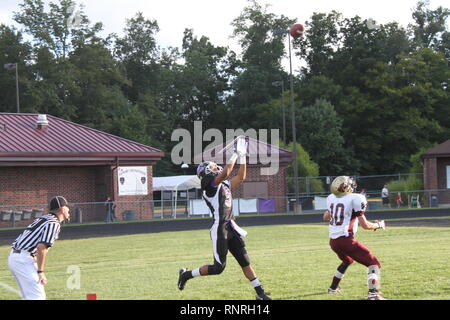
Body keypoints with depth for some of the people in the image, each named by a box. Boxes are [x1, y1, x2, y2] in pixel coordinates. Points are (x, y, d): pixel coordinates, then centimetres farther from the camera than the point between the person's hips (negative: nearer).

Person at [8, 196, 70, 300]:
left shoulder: (41, 218, 20)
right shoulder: (54, 223, -9)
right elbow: (41, 248, -20)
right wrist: (41, 272, -15)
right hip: (24, 259, -10)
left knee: (29, 296, 18)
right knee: (37, 296, -10)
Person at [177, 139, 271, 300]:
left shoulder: (224, 185, 18)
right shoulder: (209, 183, -8)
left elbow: (241, 176, 23)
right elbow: (226, 172, -21)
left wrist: (243, 157, 16)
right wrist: (235, 154, -12)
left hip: (231, 228, 8)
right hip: (219, 229, -8)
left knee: (245, 262, 6)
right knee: (218, 267, -5)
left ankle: (260, 293, 8)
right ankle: (187, 274, 12)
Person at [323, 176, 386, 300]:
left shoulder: (331, 198, 10)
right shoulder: (355, 199, -10)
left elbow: (325, 217, 28)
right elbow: (365, 225, -7)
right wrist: (379, 225, 10)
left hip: (333, 241, 8)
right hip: (346, 240, -8)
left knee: (347, 260, 36)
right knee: (374, 263, -2)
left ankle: (333, 287, 47)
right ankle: (373, 293, -21)